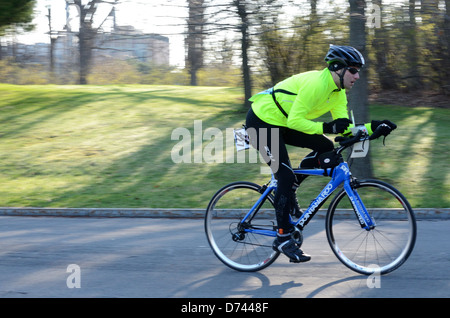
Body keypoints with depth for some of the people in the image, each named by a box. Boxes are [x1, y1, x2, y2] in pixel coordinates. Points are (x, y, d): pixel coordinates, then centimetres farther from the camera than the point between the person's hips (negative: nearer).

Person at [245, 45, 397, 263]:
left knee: (325, 148, 2)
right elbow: (295, 120, -30)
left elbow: (344, 128, -3)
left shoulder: (338, 92, 1)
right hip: (262, 121, -9)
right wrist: (327, 128, -36)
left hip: (281, 123, 9)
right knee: (286, 176, -15)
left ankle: (287, 194, 11)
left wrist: (373, 127, -15)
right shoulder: (316, 83, -27)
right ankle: (283, 238, -8)